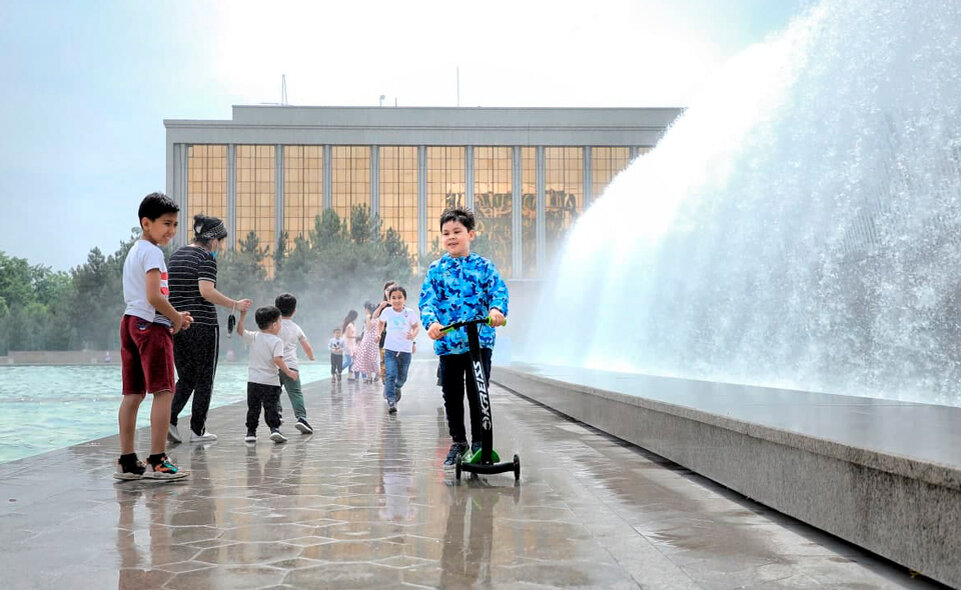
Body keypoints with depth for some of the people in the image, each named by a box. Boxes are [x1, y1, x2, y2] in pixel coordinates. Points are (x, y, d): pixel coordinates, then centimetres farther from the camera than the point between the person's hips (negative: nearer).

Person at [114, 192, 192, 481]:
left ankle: (127, 462, 10)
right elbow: (154, 296, -21)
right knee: (163, 391, -8)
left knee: (133, 394, 9)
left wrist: (173, 316, 15)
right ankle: (157, 461, -10)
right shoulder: (152, 252, -11)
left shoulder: (134, 250, 19)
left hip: (130, 322, 10)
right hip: (151, 326, -10)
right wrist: (176, 317, -5)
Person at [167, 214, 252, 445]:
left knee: (186, 378, 15)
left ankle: (169, 418, -5)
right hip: (202, 325, -7)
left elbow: (168, 290, 18)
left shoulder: (176, 255, 14)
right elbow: (206, 291, -23)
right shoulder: (206, 257, -10)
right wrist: (235, 304, -16)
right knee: (204, 380, 5)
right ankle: (197, 431, 9)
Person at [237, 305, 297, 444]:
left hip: (253, 380, 4)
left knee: (253, 408, 12)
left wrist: (242, 315, 8)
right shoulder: (277, 341, -10)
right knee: (271, 408, 0)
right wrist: (288, 372, -12)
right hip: (270, 382, -4)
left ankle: (251, 432, 13)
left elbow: (239, 330, 9)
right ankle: (274, 429, -13)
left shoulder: (253, 337, 3)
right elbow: (277, 359, -19)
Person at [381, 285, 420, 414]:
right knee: (391, 374, -16)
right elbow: (382, 321, 18)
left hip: (405, 349, 1)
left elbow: (416, 326, 1)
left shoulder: (410, 313, -7)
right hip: (390, 349, -1)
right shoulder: (387, 312, -3)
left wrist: (413, 334, -19)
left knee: (402, 377, 13)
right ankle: (391, 401, -16)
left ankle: (397, 388, 46)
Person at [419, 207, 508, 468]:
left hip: (480, 340, -1)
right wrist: (431, 322, -24)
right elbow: (427, 300, -4)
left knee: (478, 394, 3)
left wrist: (496, 309, -32)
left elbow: (499, 291, -9)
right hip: (447, 341, 2)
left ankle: (479, 443, 17)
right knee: (452, 395, 9)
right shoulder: (436, 269, 5)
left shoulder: (484, 266, 2)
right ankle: (458, 442, 23)